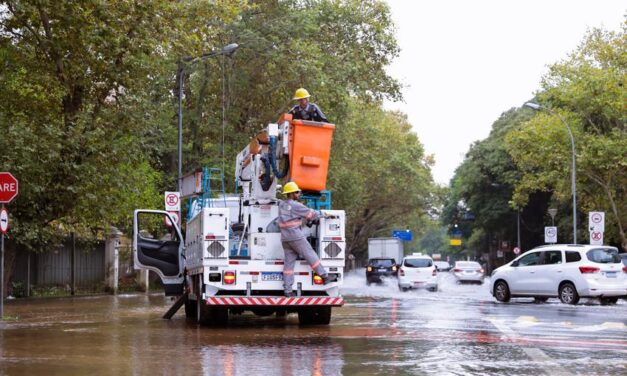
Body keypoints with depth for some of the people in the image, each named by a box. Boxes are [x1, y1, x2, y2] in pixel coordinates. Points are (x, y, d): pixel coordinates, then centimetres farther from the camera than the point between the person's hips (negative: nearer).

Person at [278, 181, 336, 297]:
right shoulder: (295, 206, -11)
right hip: (296, 237, -7)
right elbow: (311, 214, -5)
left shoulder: (282, 204, 12)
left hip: (285, 238, 7)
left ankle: (287, 290, 2)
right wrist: (324, 214, 9)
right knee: (311, 256, 2)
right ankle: (325, 277, 7)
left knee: (288, 263, 5)